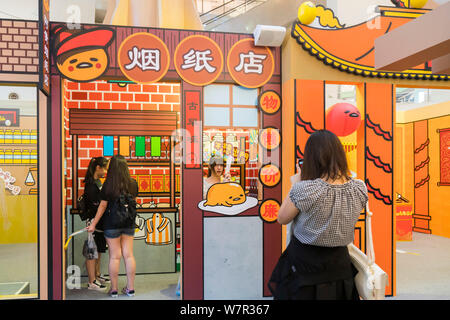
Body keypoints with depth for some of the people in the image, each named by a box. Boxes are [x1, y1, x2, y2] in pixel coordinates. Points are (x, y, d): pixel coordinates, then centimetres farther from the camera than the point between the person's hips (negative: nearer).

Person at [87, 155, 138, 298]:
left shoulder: (108, 184, -11)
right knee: (128, 255, 9)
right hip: (129, 222, 3)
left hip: (112, 223, -3)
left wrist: (93, 224, 2)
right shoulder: (133, 184, -2)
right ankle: (130, 288, 16)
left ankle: (114, 289, 15)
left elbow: (103, 205, -7)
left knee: (115, 256, 5)